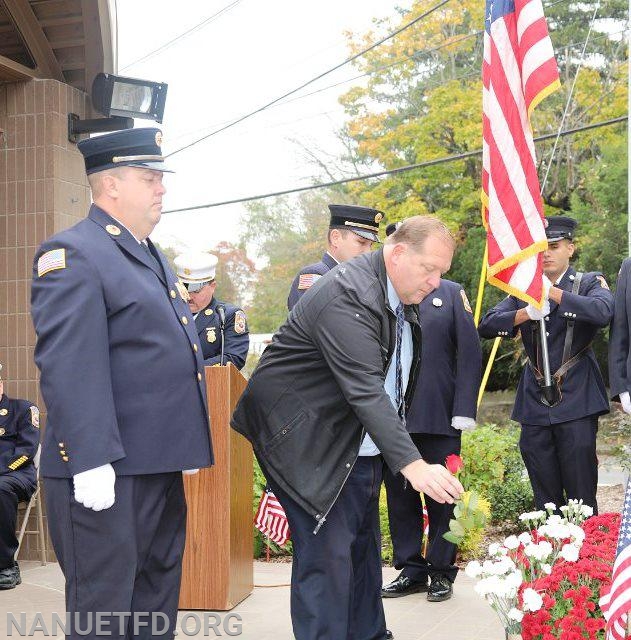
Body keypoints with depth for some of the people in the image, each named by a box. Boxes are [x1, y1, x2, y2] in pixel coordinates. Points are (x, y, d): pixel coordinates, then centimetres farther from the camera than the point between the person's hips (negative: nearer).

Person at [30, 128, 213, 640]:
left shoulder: (152, 256, 18)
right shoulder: (73, 254, -12)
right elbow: (68, 366, -22)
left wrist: (188, 444, 23)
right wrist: (91, 461, -27)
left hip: (160, 464, 10)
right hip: (109, 471, -9)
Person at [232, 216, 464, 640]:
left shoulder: (402, 295, 5)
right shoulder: (348, 297, -27)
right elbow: (366, 392, -34)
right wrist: (412, 465, -39)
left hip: (362, 444, 10)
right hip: (313, 444, -10)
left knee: (364, 548, 16)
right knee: (328, 553, -11)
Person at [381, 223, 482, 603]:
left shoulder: (452, 293, 4)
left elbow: (469, 355, -1)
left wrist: (463, 411, -9)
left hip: (439, 415, -2)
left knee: (441, 496, 6)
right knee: (400, 495, 10)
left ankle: (442, 571, 19)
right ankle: (411, 569, 22)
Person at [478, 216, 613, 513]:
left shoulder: (589, 283, 3)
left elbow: (603, 312, -20)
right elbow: (486, 326, 1)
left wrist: (554, 293, -24)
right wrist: (525, 313, -15)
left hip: (575, 402, -4)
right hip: (534, 403, 4)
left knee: (581, 497, -2)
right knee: (544, 500, 9)